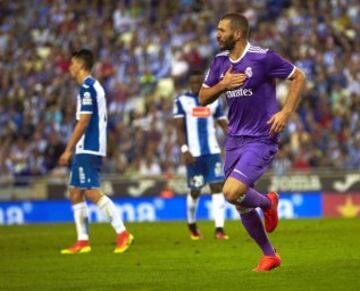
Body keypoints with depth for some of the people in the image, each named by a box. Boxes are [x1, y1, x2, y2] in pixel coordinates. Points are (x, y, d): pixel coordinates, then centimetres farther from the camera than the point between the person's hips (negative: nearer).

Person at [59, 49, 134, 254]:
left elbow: (83, 122, -18)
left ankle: (122, 233, -14)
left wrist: (68, 150, -16)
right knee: (75, 193, 9)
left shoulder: (87, 88, -12)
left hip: (88, 150, -10)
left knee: (92, 192, -14)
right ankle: (83, 241, 8)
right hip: (86, 150, 10)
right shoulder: (95, 86, 18)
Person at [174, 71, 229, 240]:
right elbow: (179, 128, -2)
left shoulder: (213, 101, 12)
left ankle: (219, 229, -12)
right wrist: (185, 150, -14)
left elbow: (224, 125, 12)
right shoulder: (182, 101, 3)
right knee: (195, 191, 4)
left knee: (217, 187, -9)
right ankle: (192, 225, 28)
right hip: (194, 153, -2)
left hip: (212, 151, 2)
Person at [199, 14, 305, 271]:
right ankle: (270, 256, 26)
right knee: (242, 206, 8)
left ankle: (268, 203, 10)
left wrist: (286, 113, -13)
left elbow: (299, 78, -4)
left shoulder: (263, 57, -13)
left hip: (261, 140, -7)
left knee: (232, 192, -23)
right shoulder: (220, 62, 6)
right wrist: (223, 85, -9)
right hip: (235, 140, 7)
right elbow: (203, 98, 11)